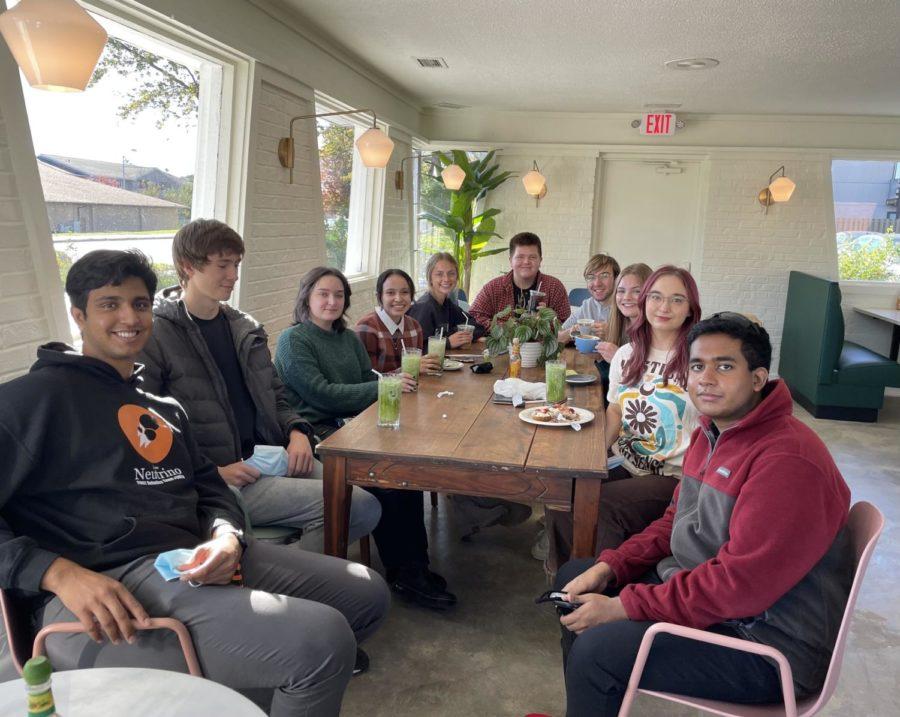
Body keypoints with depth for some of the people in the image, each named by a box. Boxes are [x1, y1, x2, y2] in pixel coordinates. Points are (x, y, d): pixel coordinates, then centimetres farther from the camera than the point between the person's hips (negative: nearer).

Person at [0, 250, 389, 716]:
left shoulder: (164, 408, 24)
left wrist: (226, 534, -4)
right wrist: (60, 573, -22)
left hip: (192, 557, 8)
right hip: (105, 583, -8)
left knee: (367, 593, 10)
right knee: (323, 638, -28)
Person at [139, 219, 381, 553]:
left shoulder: (246, 328, 14)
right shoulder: (155, 336, -7)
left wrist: (297, 432, 0)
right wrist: (211, 473, -17)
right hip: (214, 480, -7)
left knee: (366, 504, -9)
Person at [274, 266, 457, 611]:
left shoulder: (349, 339, 22)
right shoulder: (293, 341, -1)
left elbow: (369, 379, 20)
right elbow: (322, 394, -12)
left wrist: (397, 379, -3)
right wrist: (382, 388, -14)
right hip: (316, 432, -6)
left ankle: (413, 567, -16)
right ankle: (403, 572, -13)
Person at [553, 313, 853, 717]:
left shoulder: (787, 459, -26)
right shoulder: (712, 433, 6)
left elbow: (739, 583, -29)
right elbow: (676, 522, 14)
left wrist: (623, 607, -24)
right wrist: (609, 567, -1)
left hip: (765, 647, -10)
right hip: (696, 588, 10)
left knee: (597, 648, -24)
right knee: (574, 578, 13)